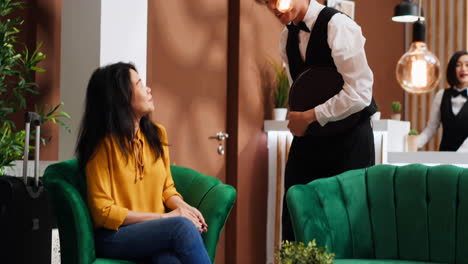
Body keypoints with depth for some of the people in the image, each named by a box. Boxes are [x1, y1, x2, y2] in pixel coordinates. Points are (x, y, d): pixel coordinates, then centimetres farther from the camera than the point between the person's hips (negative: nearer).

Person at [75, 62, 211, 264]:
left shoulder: (156, 134, 9)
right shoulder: (104, 144, -9)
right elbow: (104, 212, -10)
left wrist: (183, 207, -5)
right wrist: (164, 217, -14)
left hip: (155, 232, 4)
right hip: (114, 235, -4)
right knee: (182, 226, -33)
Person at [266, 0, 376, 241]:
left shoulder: (338, 26, -14)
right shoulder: (286, 37, 8)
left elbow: (360, 93, -20)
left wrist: (310, 116, -15)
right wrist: (297, 120, -3)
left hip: (348, 138, -6)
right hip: (307, 137, 6)